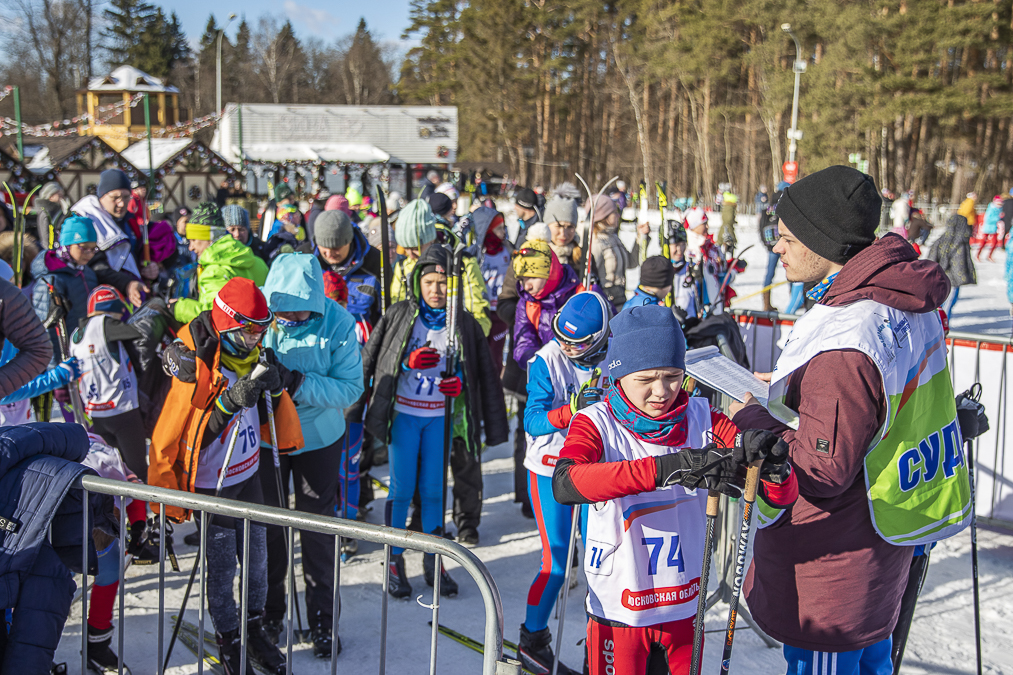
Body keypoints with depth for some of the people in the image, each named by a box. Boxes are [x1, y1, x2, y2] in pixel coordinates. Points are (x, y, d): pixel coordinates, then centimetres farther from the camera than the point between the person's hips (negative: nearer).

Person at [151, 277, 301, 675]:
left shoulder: (251, 355, 1)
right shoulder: (196, 364, -20)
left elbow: (268, 419, 7)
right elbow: (188, 433, -22)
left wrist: (274, 389, -14)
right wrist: (231, 400, -33)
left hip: (248, 476, 6)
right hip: (212, 484, -6)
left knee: (257, 559, 14)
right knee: (221, 568, 4)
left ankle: (255, 629, 32)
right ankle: (228, 642, 22)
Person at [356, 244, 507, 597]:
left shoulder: (464, 324, 1)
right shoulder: (399, 315, -2)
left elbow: (483, 374, 8)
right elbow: (371, 360, 0)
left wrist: (460, 383, -12)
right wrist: (409, 362, -16)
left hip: (439, 418, 1)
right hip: (403, 414, -1)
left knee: (433, 489, 7)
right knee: (401, 489, 1)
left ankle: (433, 561, 22)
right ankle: (394, 561, 17)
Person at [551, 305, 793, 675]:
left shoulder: (701, 419, -6)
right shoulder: (597, 423, -13)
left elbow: (781, 497, -8)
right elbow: (565, 484, -34)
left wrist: (773, 464, -31)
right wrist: (663, 468, -44)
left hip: (686, 606, 3)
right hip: (619, 611, -3)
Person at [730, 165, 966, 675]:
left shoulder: (844, 344, -32)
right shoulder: (904, 300, -3)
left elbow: (821, 471, -26)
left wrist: (752, 422, -14)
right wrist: (798, 385, 10)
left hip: (828, 556, -9)